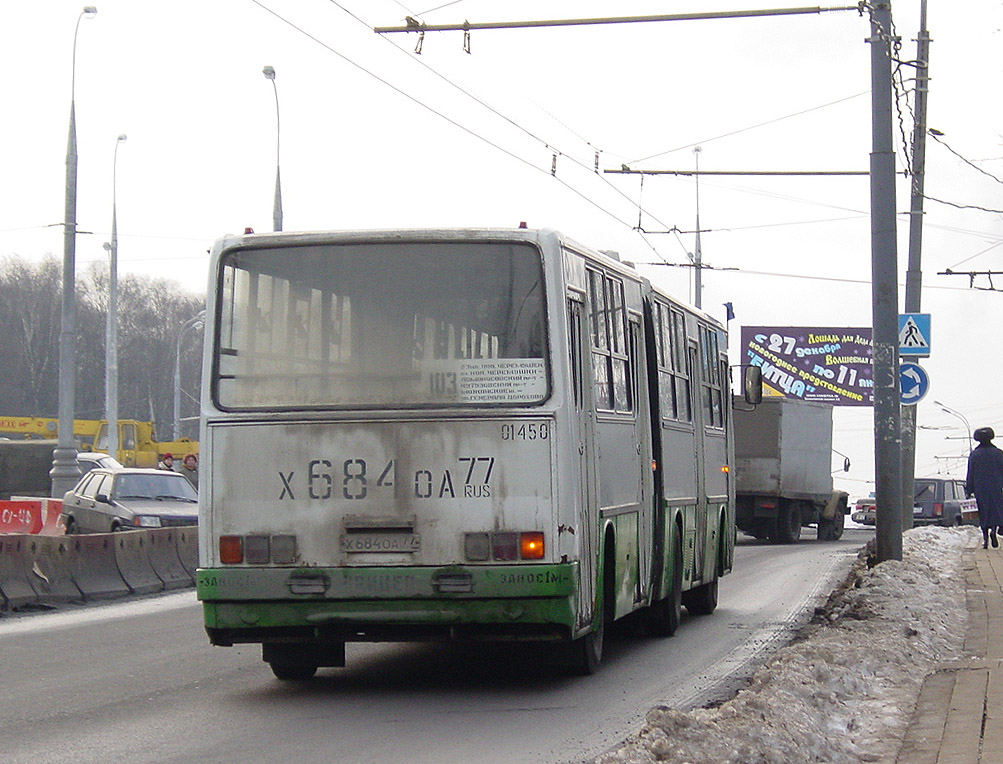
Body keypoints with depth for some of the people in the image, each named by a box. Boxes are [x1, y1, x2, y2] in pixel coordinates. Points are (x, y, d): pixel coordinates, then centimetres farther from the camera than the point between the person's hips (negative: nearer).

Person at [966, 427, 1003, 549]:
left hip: (980, 490, 1)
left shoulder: (974, 454, 0)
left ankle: (985, 539, 2)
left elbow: (970, 474, 2)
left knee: (983, 513, 7)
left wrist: (969, 491, 8)